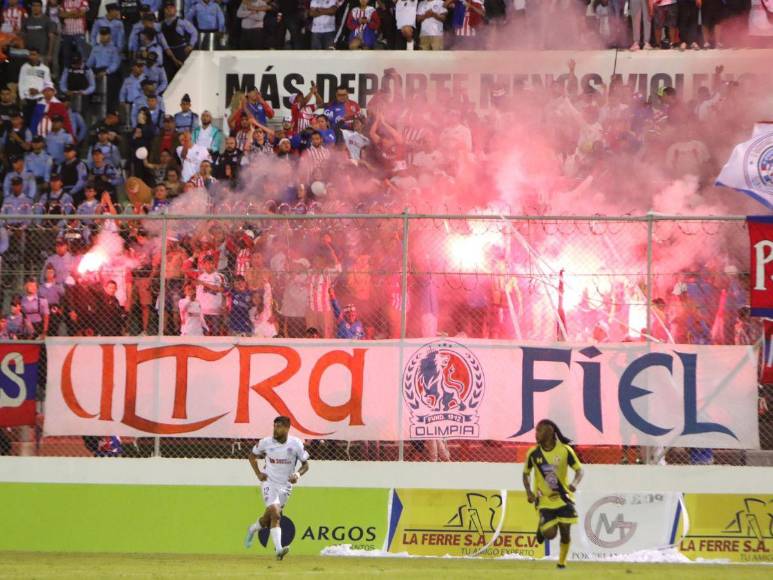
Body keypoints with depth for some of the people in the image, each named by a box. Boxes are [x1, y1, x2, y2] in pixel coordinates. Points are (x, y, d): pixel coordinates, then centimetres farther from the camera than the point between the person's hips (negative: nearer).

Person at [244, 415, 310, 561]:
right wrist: (258, 473, -3)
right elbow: (252, 456, 11)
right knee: (275, 514, -21)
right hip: (269, 482, -2)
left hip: (285, 486, 2)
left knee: (268, 519, 10)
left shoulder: (296, 444, -8)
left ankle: (253, 529, 42)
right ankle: (279, 549, -27)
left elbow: (305, 464, 2)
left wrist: (298, 474, -18)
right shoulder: (266, 442, -7)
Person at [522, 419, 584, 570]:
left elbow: (579, 470, -4)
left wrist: (575, 483, -26)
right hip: (544, 499, 0)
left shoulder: (565, 450, -10)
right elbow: (526, 473, 6)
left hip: (564, 498, 0)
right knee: (550, 534, -12)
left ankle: (562, 562, 20)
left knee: (565, 531, -1)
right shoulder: (533, 453, -6)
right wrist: (529, 492, -11)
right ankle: (541, 528, 24)